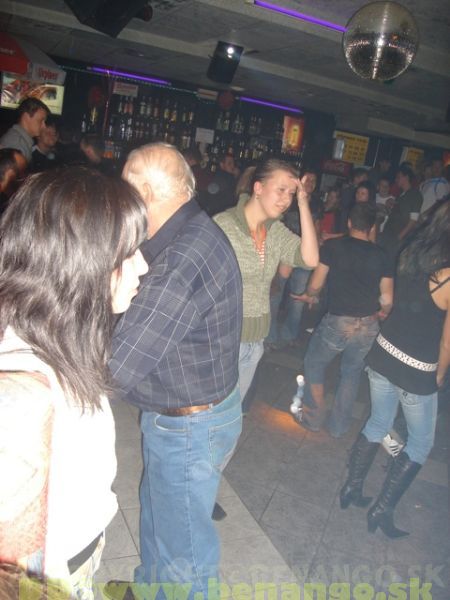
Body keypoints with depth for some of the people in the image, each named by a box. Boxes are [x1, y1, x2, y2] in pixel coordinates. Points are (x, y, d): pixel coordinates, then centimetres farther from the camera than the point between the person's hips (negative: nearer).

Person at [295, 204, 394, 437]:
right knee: (352, 373, 23)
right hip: (368, 326, 3)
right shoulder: (381, 255, 2)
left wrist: (309, 296, 17)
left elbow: (315, 284, -6)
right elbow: (387, 300, 2)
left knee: (314, 365, 20)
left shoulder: (332, 246, -6)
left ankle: (313, 419, 28)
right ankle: (338, 426, 33)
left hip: (337, 321, -3)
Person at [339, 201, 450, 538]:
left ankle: (352, 488, 36)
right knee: (421, 443, 17)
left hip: (384, 355, 6)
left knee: (378, 424, 24)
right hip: (417, 373, -6)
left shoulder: (410, 255, -6)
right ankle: (382, 510, 23)